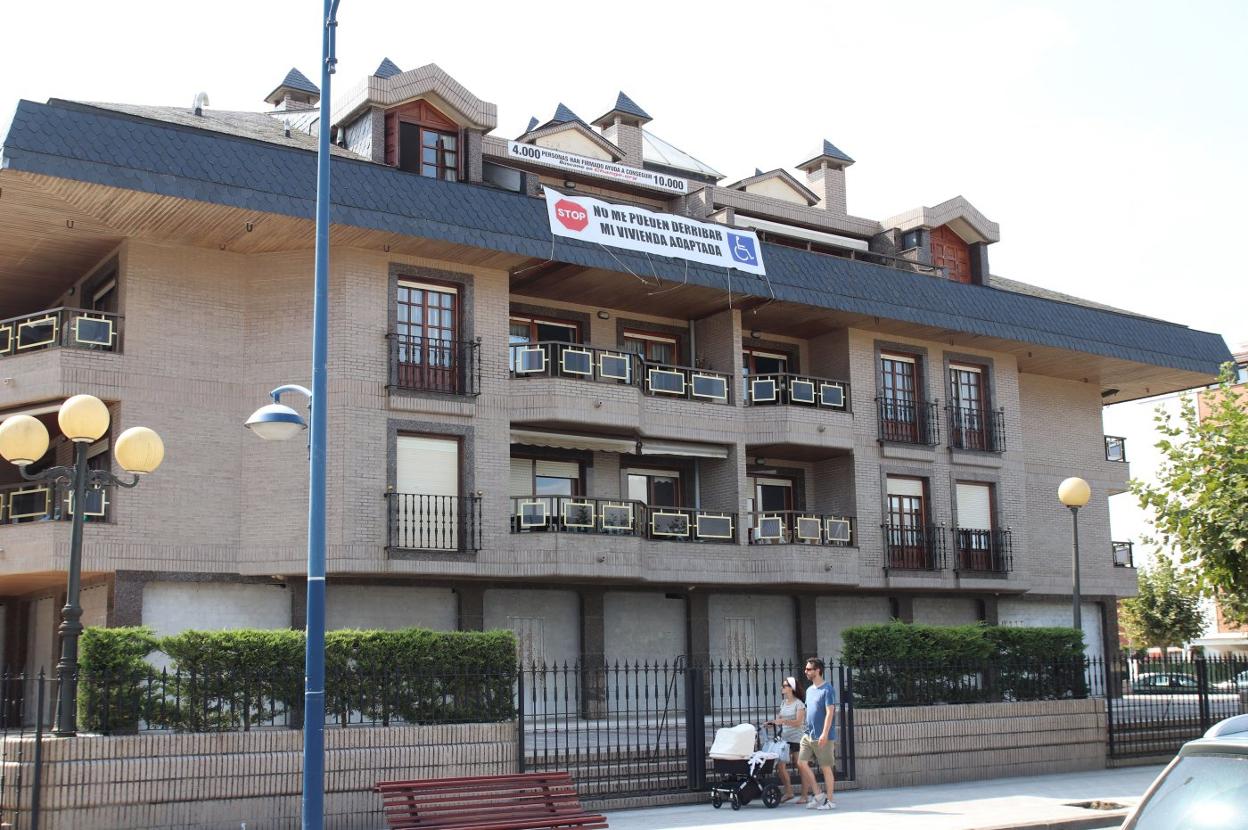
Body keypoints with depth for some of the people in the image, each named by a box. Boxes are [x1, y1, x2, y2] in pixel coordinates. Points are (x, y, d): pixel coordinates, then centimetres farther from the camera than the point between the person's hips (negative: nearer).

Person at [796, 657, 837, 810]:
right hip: (808, 734, 8)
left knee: (826, 767, 0)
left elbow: (830, 712, -17)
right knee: (802, 763, 1)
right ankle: (818, 795, 11)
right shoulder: (809, 690, 14)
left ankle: (829, 800, 9)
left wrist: (825, 734, -23)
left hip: (823, 737, -8)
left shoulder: (827, 689, -11)